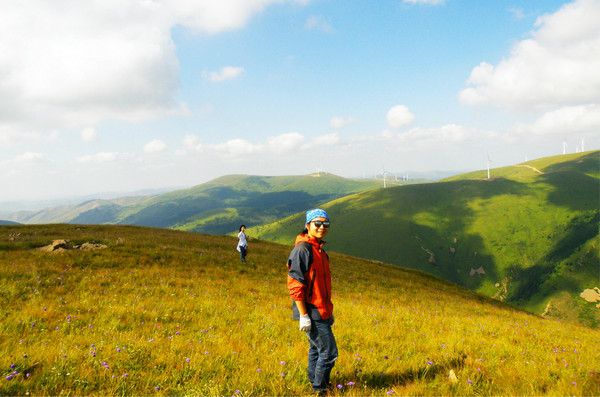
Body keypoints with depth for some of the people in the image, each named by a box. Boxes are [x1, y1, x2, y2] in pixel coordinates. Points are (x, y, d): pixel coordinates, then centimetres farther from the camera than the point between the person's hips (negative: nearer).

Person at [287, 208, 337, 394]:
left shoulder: (319, 250, 13)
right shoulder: (302, 249, -17)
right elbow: (295, 285, -20)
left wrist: (329, 311, 22)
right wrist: (303, 315, -22)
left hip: (321, 312, 9)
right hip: (311, 313, -9)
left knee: (316, 349, 19)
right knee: (329, 352, -4)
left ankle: (314, 383, 33)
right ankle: (319, 390, 11)